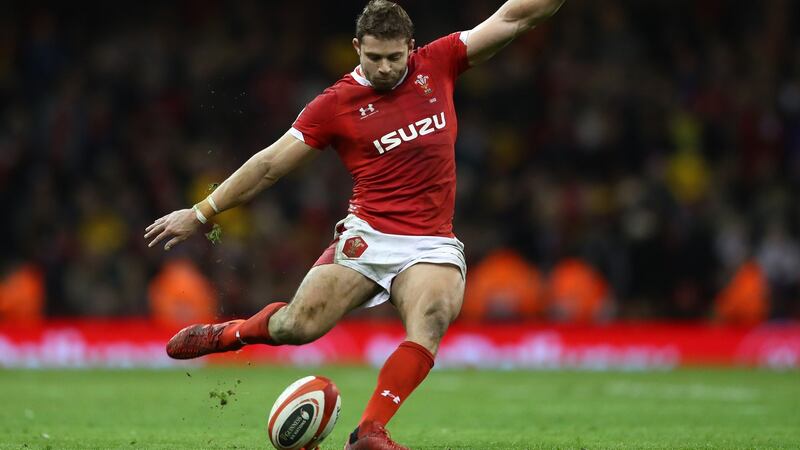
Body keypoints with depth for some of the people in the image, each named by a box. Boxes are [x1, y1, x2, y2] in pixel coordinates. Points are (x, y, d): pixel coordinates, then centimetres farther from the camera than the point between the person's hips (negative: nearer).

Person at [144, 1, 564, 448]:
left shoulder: (437, 65, 7)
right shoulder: (336, 103, 0)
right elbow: (269, 166, 4)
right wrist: (200, 213, 4)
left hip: (433, 244, 1)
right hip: (369, 237, -1)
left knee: (430, 324, -29)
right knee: (297, 327, -16)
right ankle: (234, 332, 18)